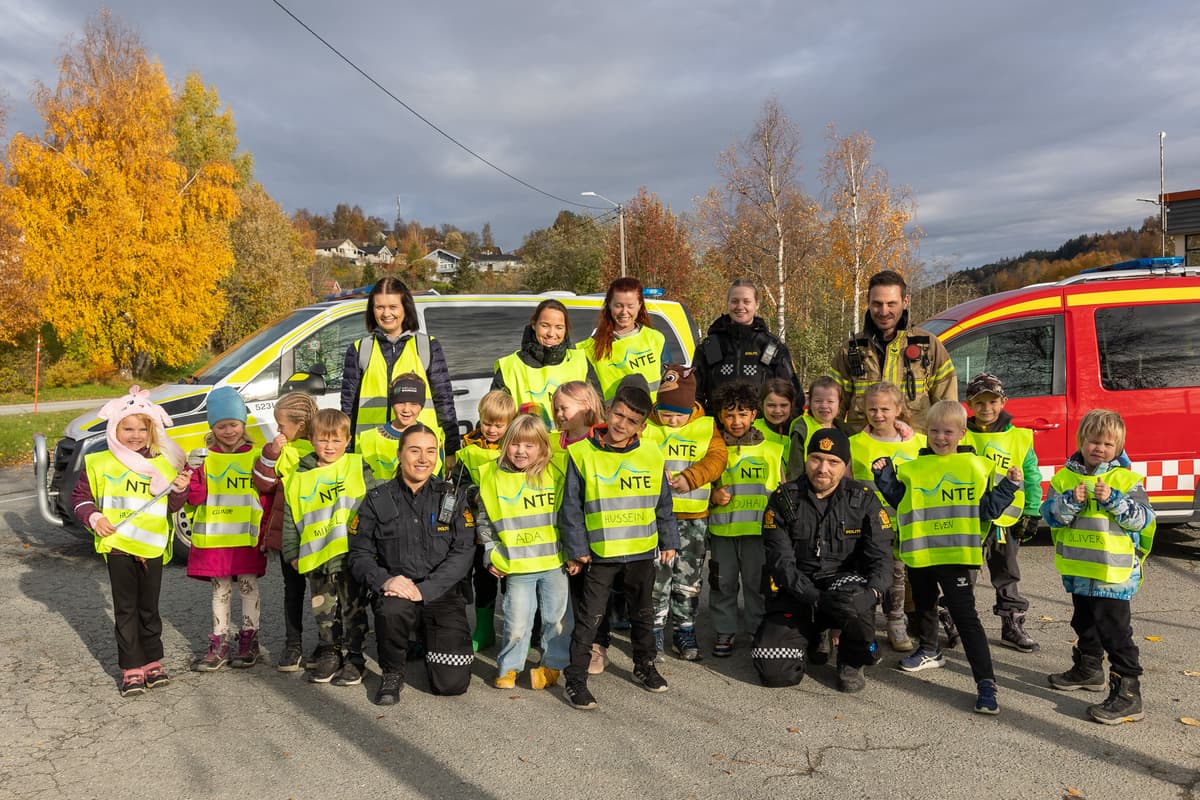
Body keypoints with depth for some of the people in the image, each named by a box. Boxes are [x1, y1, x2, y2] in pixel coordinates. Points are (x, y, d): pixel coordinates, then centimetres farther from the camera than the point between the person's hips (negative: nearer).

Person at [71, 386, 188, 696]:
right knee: (126, 610, 5)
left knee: (149, 609, 12)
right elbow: (80, 496, 7)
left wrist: (179, 490, -13)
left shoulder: (164, 464, 3)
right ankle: (131, 669, 12)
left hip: (152, 547, 1)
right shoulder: (99, 463, -1)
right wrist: (93, 517, -10)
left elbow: (171, 508, 7)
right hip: (117, 545, -1)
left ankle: (153, 662, 24)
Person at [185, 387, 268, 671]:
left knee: (248, 586, 7)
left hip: (247, 536, -2)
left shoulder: (256, 456, 1)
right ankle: (219, 645, 19)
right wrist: (191, 478, -19)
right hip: (214, 536, 2)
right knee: (220, 589, 11)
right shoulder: (206, 458, 4)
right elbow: (196, 498, 0)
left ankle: (248, 640, 20)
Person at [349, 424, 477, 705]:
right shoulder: (377, 499, 3)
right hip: (395, 590, 0)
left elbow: (462, 553, -6)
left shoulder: (453, 497, 3)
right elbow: (359, 554, 1)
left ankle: (428, 637, 25)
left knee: (453, 683, -9)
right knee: (392, 610, -37)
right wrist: (384, 580, -20)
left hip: (442, 592, 1)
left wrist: (424, 590, -19)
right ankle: (392, 672, -5)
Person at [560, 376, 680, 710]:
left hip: (642, 550, 3)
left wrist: (668, 541, 11)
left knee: (643, 613, 20)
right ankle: (575, 679, 14)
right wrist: (577, 549, -7)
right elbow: (571, 507, -6)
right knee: (589, 617, 3)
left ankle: (645, 666, 38)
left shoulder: (651, 456, -1)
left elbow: (663, 504, 10)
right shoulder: (582, 454, -10)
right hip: (599, 553, -3)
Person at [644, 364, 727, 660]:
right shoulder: (645, 425, 0)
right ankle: (654, 628, 13)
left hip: (694, 515, 2)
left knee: (689, 575, 10)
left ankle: (684, 630, 23)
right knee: (657, 573, -2)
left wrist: (689, 478, -21)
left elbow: (716, 458, -7)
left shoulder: (706, 426, 3)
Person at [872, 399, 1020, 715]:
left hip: (956, 555, -4)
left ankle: (986, 683, -8)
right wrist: (884, 475, 2)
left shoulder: (977, 467, -1)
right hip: (920, 555, 4)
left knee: (966, 617, -9)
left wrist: (1008, 486, -8)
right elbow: (899, 500, 12)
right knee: (924, 605, 23)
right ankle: (929, 651, 47)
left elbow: (987, 509, 1)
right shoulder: (913, 468, 5)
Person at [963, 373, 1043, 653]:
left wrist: (1031, 514, 3)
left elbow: (1032, 478, 6)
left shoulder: (1020, 438, 3)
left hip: (1005, 520, 1)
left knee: (1007, 577, 13)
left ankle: (1013, 626, 23)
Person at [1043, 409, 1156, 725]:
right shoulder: (1065, 477, 2)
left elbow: (1144, 518, -12)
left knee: (1115, 631, -6)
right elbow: (1050, 515, -4)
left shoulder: (1126, 480, -7)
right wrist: (1070, 501, -21)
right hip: (1078, 569, 5)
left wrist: (1113, 500, -23)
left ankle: (1128, 693, -1)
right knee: (1085, 624, 23)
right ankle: (1088, 669, 42)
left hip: (1113, 573, -5)